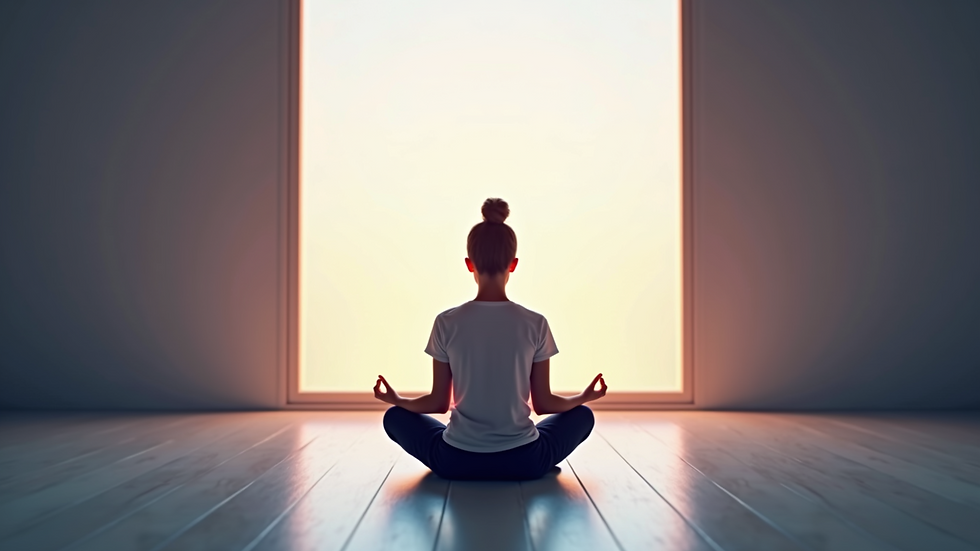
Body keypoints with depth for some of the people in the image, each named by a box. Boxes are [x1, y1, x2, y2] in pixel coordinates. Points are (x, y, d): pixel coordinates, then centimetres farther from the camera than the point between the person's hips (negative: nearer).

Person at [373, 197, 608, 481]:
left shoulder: (447, 323, -7)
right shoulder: (535, 324, -7)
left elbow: (438, 403, 1)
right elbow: (544, 404, 1)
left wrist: (396, 399, 21)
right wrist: (585, 396, 21)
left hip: (457, 462, -1)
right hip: (523, 462, 1)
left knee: (395, 416, 26)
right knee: (582, 415, 28)